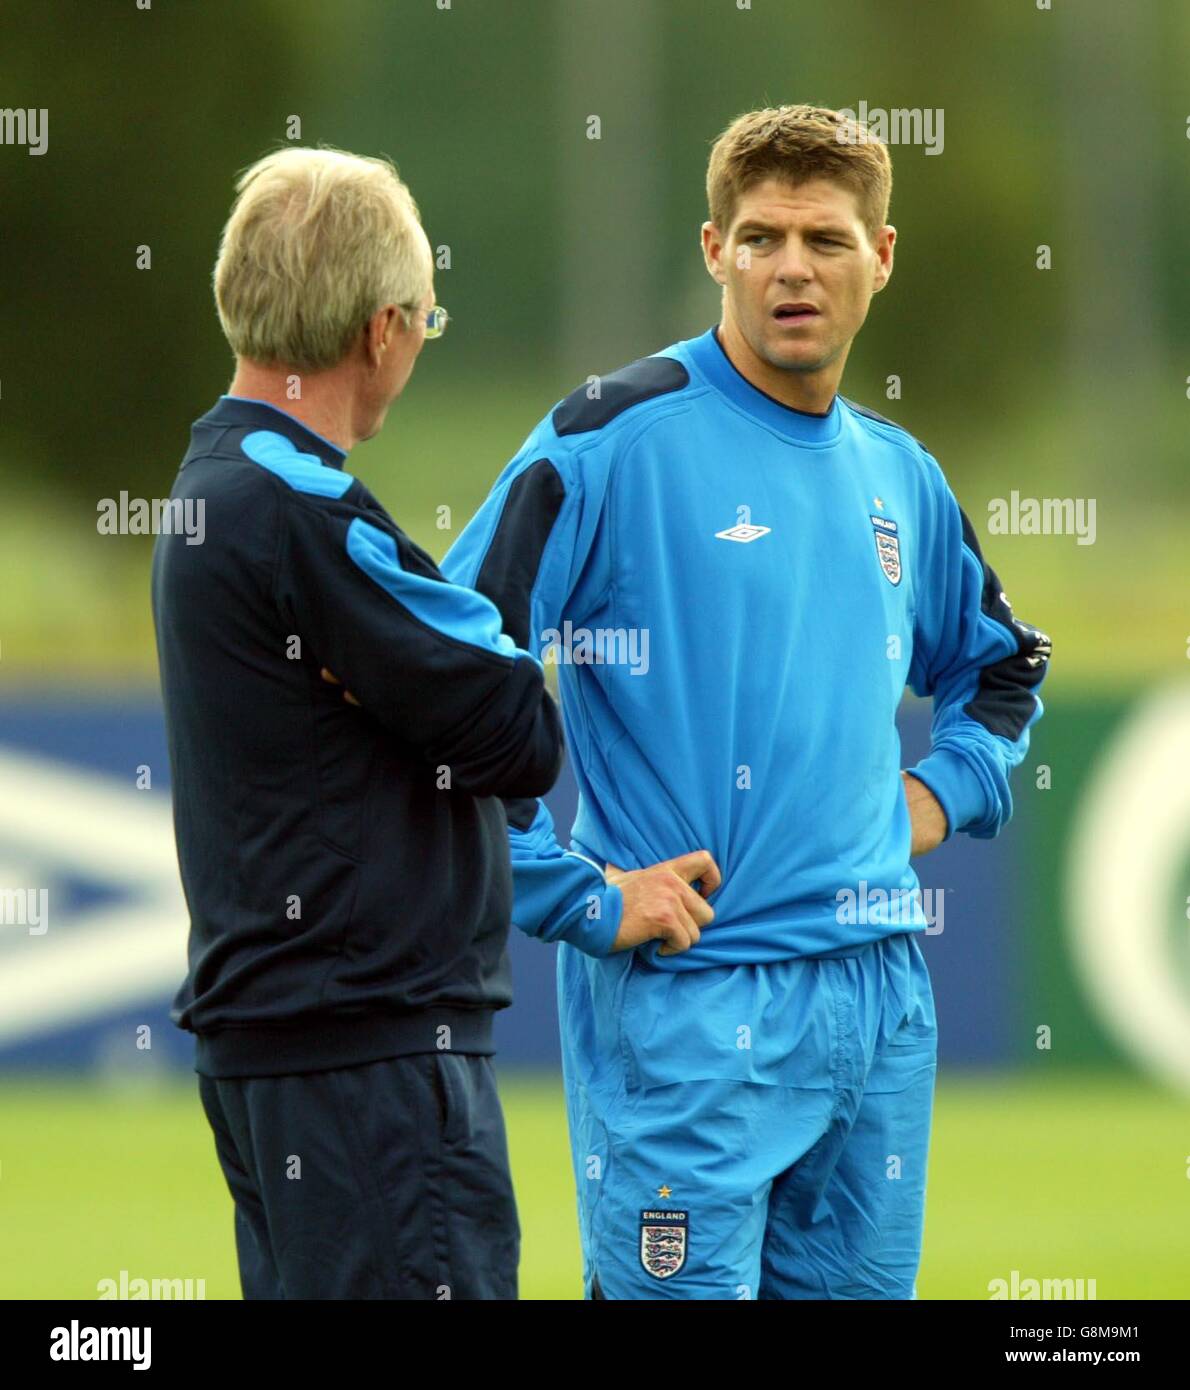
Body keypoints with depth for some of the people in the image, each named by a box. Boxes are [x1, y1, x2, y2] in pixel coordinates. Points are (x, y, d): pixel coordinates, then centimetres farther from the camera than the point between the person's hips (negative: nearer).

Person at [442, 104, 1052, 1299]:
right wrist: (577, 896, -14)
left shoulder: (898, 475, 14)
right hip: (684, 1001, -6)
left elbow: (999, 663, 33)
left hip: (879, 992, 6)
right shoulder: (614, 441, -8)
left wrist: (946, 790, 14)